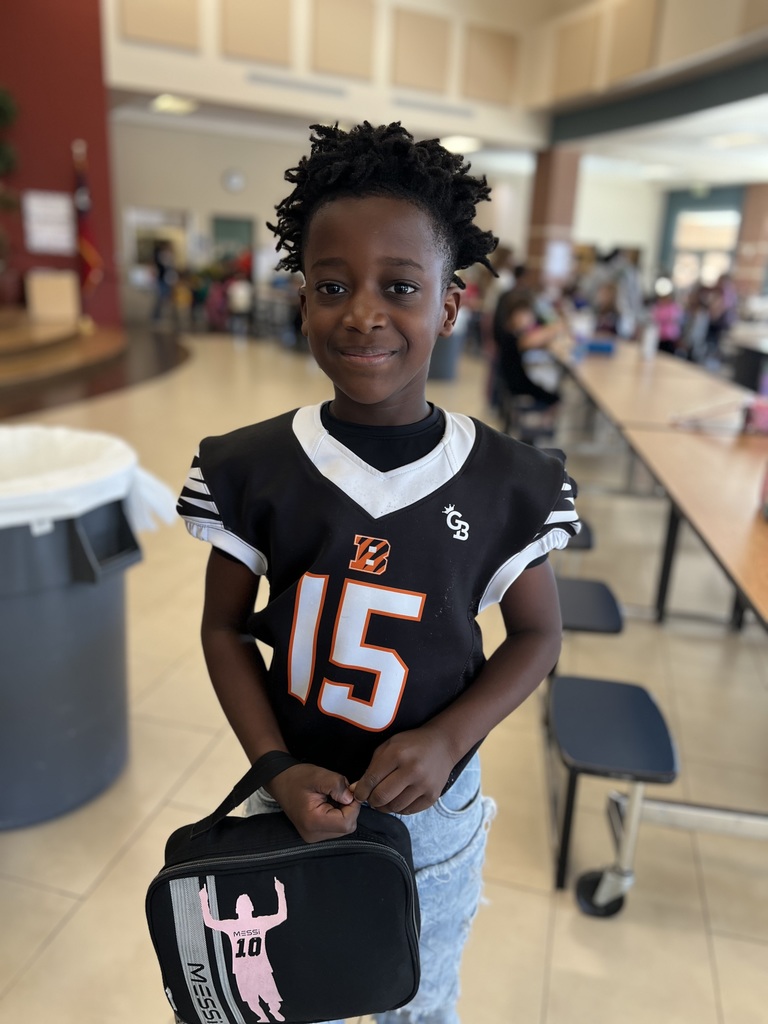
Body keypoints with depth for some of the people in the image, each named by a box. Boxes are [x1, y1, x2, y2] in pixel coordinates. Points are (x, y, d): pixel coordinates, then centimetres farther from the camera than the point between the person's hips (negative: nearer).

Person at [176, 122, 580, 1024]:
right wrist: (277, 769, -15)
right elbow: (224, 627, -4)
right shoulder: (254, 470, -14)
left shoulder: (507, 483, -15)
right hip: (294, 799, 1)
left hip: (432, 811, 0)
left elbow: (536, 633, -3)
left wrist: (449, 737, -18)